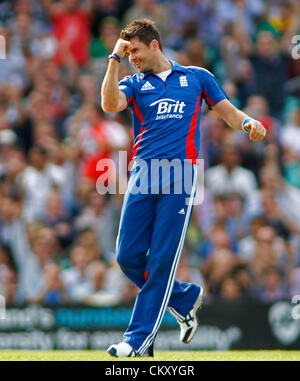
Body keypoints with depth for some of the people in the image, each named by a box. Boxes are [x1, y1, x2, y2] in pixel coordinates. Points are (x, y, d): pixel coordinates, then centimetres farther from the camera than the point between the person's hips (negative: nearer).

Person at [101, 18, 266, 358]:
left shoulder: (197, 77, 16)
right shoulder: (134, 83, 17)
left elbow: (228, 111, 18)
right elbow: (110, 105, -4)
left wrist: (248, 123, -3)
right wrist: (115, 58, -3)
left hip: (179, 176, -3)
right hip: (143, 174, 3)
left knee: (162, 260, -7)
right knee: (128, 257, -3)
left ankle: (139, 340, -5)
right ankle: (185, 299, 20)